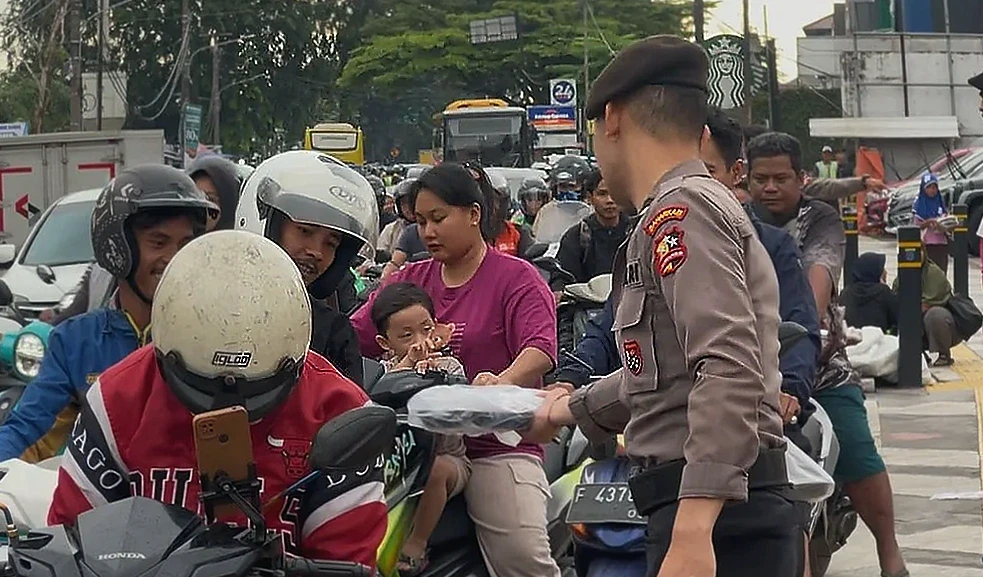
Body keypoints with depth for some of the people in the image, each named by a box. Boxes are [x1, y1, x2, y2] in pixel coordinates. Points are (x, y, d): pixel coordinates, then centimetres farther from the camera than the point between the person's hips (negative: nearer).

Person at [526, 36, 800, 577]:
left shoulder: (679, 210, -9)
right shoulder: (706, 203, 24)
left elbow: (730, 374, -23)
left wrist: (692, 531, -30)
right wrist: (571, 407, 52)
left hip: (714, 516, -10)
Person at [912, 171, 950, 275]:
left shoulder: (941, 203, 11)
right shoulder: (919, 204, 0)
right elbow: (916, 225, -5)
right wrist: (929, 222, -21)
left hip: (941, 243, 4)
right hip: (926, 244, -4)